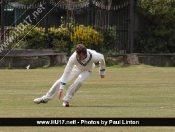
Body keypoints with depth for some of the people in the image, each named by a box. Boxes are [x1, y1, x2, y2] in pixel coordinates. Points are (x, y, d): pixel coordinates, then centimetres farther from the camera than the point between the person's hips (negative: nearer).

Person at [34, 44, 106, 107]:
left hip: (87, 69, -1)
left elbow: (101, 58, -17)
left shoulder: (93, 56, -42)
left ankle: (66, 99, -12)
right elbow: (67, 72, -35)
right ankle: (46, 98, 9)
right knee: (61, 81, -7)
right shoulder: (73, 57, -40)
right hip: (76, 67, 1)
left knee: (79, 81, -29)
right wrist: (61, 88, -37)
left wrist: (102, 71, -2)